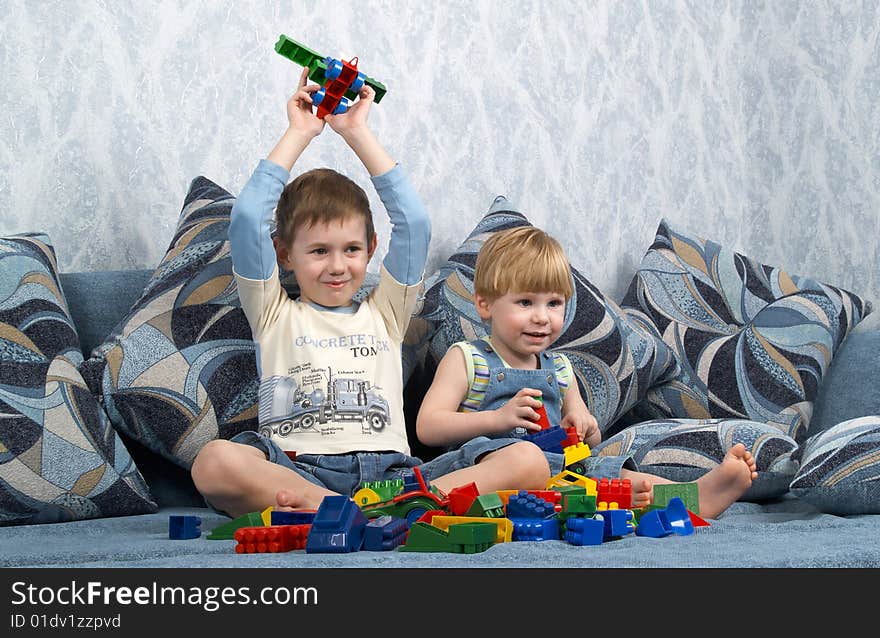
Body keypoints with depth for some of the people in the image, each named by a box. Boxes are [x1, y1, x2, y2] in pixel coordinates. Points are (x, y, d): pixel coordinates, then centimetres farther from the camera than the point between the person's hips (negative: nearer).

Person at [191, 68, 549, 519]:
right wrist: (299, 134, 16)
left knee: (528, 461, -23)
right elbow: (247, 220, 8)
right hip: (296, 470, -2)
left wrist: (357, 133, 19)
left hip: (388, 470, 3)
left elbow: (414, 223, 16)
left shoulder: (384, 313, 26)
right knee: (215, 461, -37)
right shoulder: (276, 316, 20)